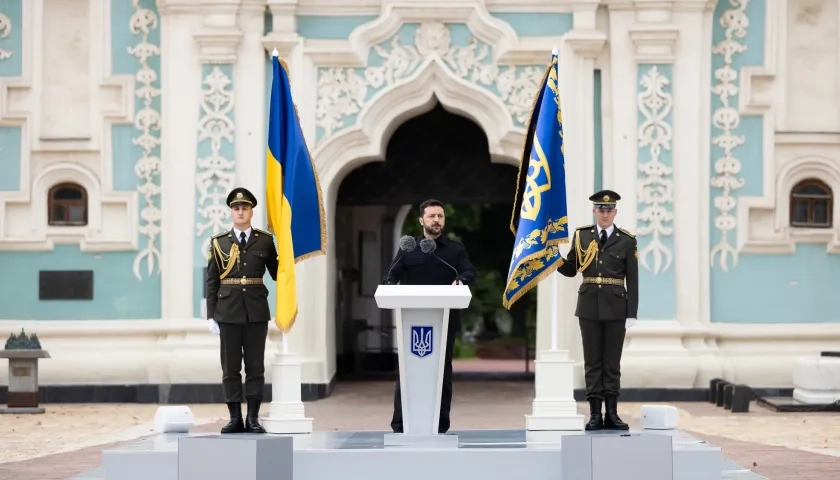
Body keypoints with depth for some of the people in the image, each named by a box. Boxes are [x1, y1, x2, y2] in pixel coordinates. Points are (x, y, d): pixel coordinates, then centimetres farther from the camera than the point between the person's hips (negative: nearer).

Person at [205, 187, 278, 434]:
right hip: (228, 311, 0)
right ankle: (235, 418, 8)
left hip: (256, 311, 0)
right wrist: (211, 315, -1)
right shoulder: (219, 242, 4)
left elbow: (276, 273, 9)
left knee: (255, 366, 2)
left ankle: (253, 418, 7)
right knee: (230, 367, 3)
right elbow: (211, 281, 4)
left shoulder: (265, 241, 5)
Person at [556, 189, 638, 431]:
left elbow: (632, 281, 0)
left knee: (612, 362, 4)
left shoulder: (627, 241, 1)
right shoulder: (581, 236, 6)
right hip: (589, 307, 1)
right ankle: (595, 414, 5)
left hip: (616, 308, -1)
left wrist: (632, 313, -5)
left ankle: (612, 414, 8)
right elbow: (570, 269, 11)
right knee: (592, 362, 3)